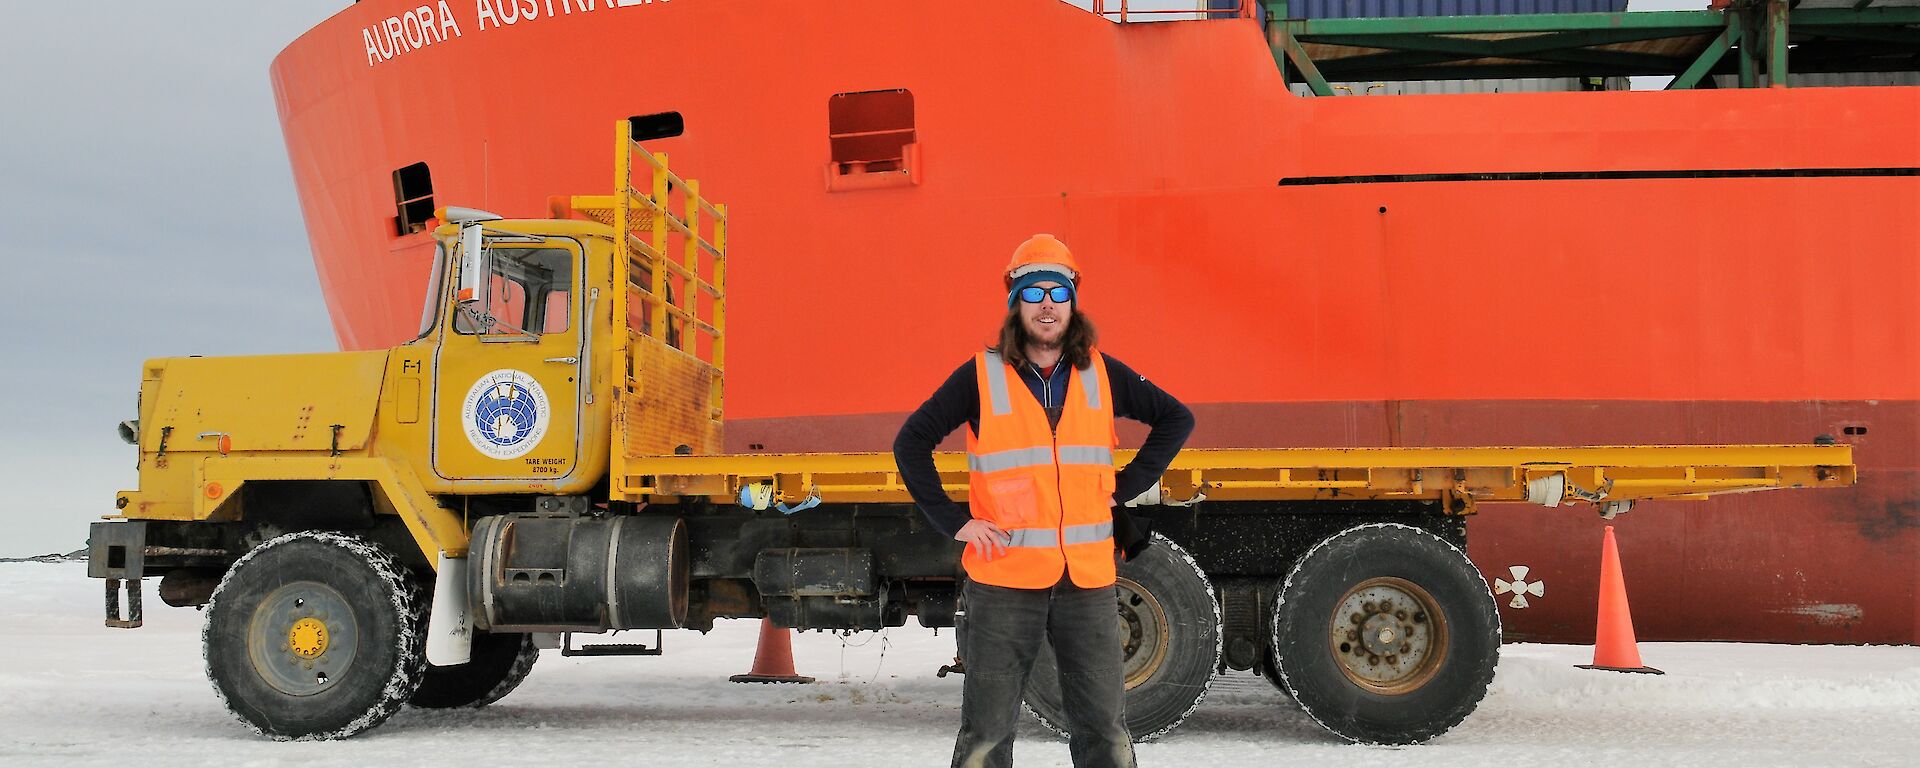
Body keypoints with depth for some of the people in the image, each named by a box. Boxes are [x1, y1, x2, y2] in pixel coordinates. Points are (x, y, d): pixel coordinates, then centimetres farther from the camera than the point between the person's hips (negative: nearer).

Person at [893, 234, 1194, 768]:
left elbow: (1176, 419, 17)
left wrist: (1126, 488, 6)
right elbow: (912, 442, 4)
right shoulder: (981, 377, -1)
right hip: (1004, 582, -2)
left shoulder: (1102, 375, 6)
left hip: (1087, 581, 2)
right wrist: (953, 521, -5)